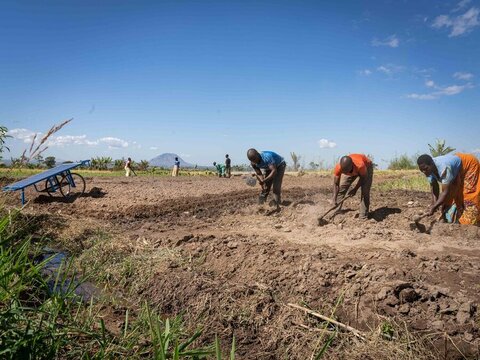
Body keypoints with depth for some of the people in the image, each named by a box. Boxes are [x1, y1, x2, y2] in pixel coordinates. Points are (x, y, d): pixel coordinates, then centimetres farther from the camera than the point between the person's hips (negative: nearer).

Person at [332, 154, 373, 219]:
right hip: (351, 169, 3)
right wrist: (334, 199, -32)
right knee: (341, 188, -4)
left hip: (366, 166, -3)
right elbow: (336, 184, -25)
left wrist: (355, 189, -23)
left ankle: (363, 216, -8)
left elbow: (363, 178, -23)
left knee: (365, 191, -16)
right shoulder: (338, 168, -37)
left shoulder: (360, 165, -46)